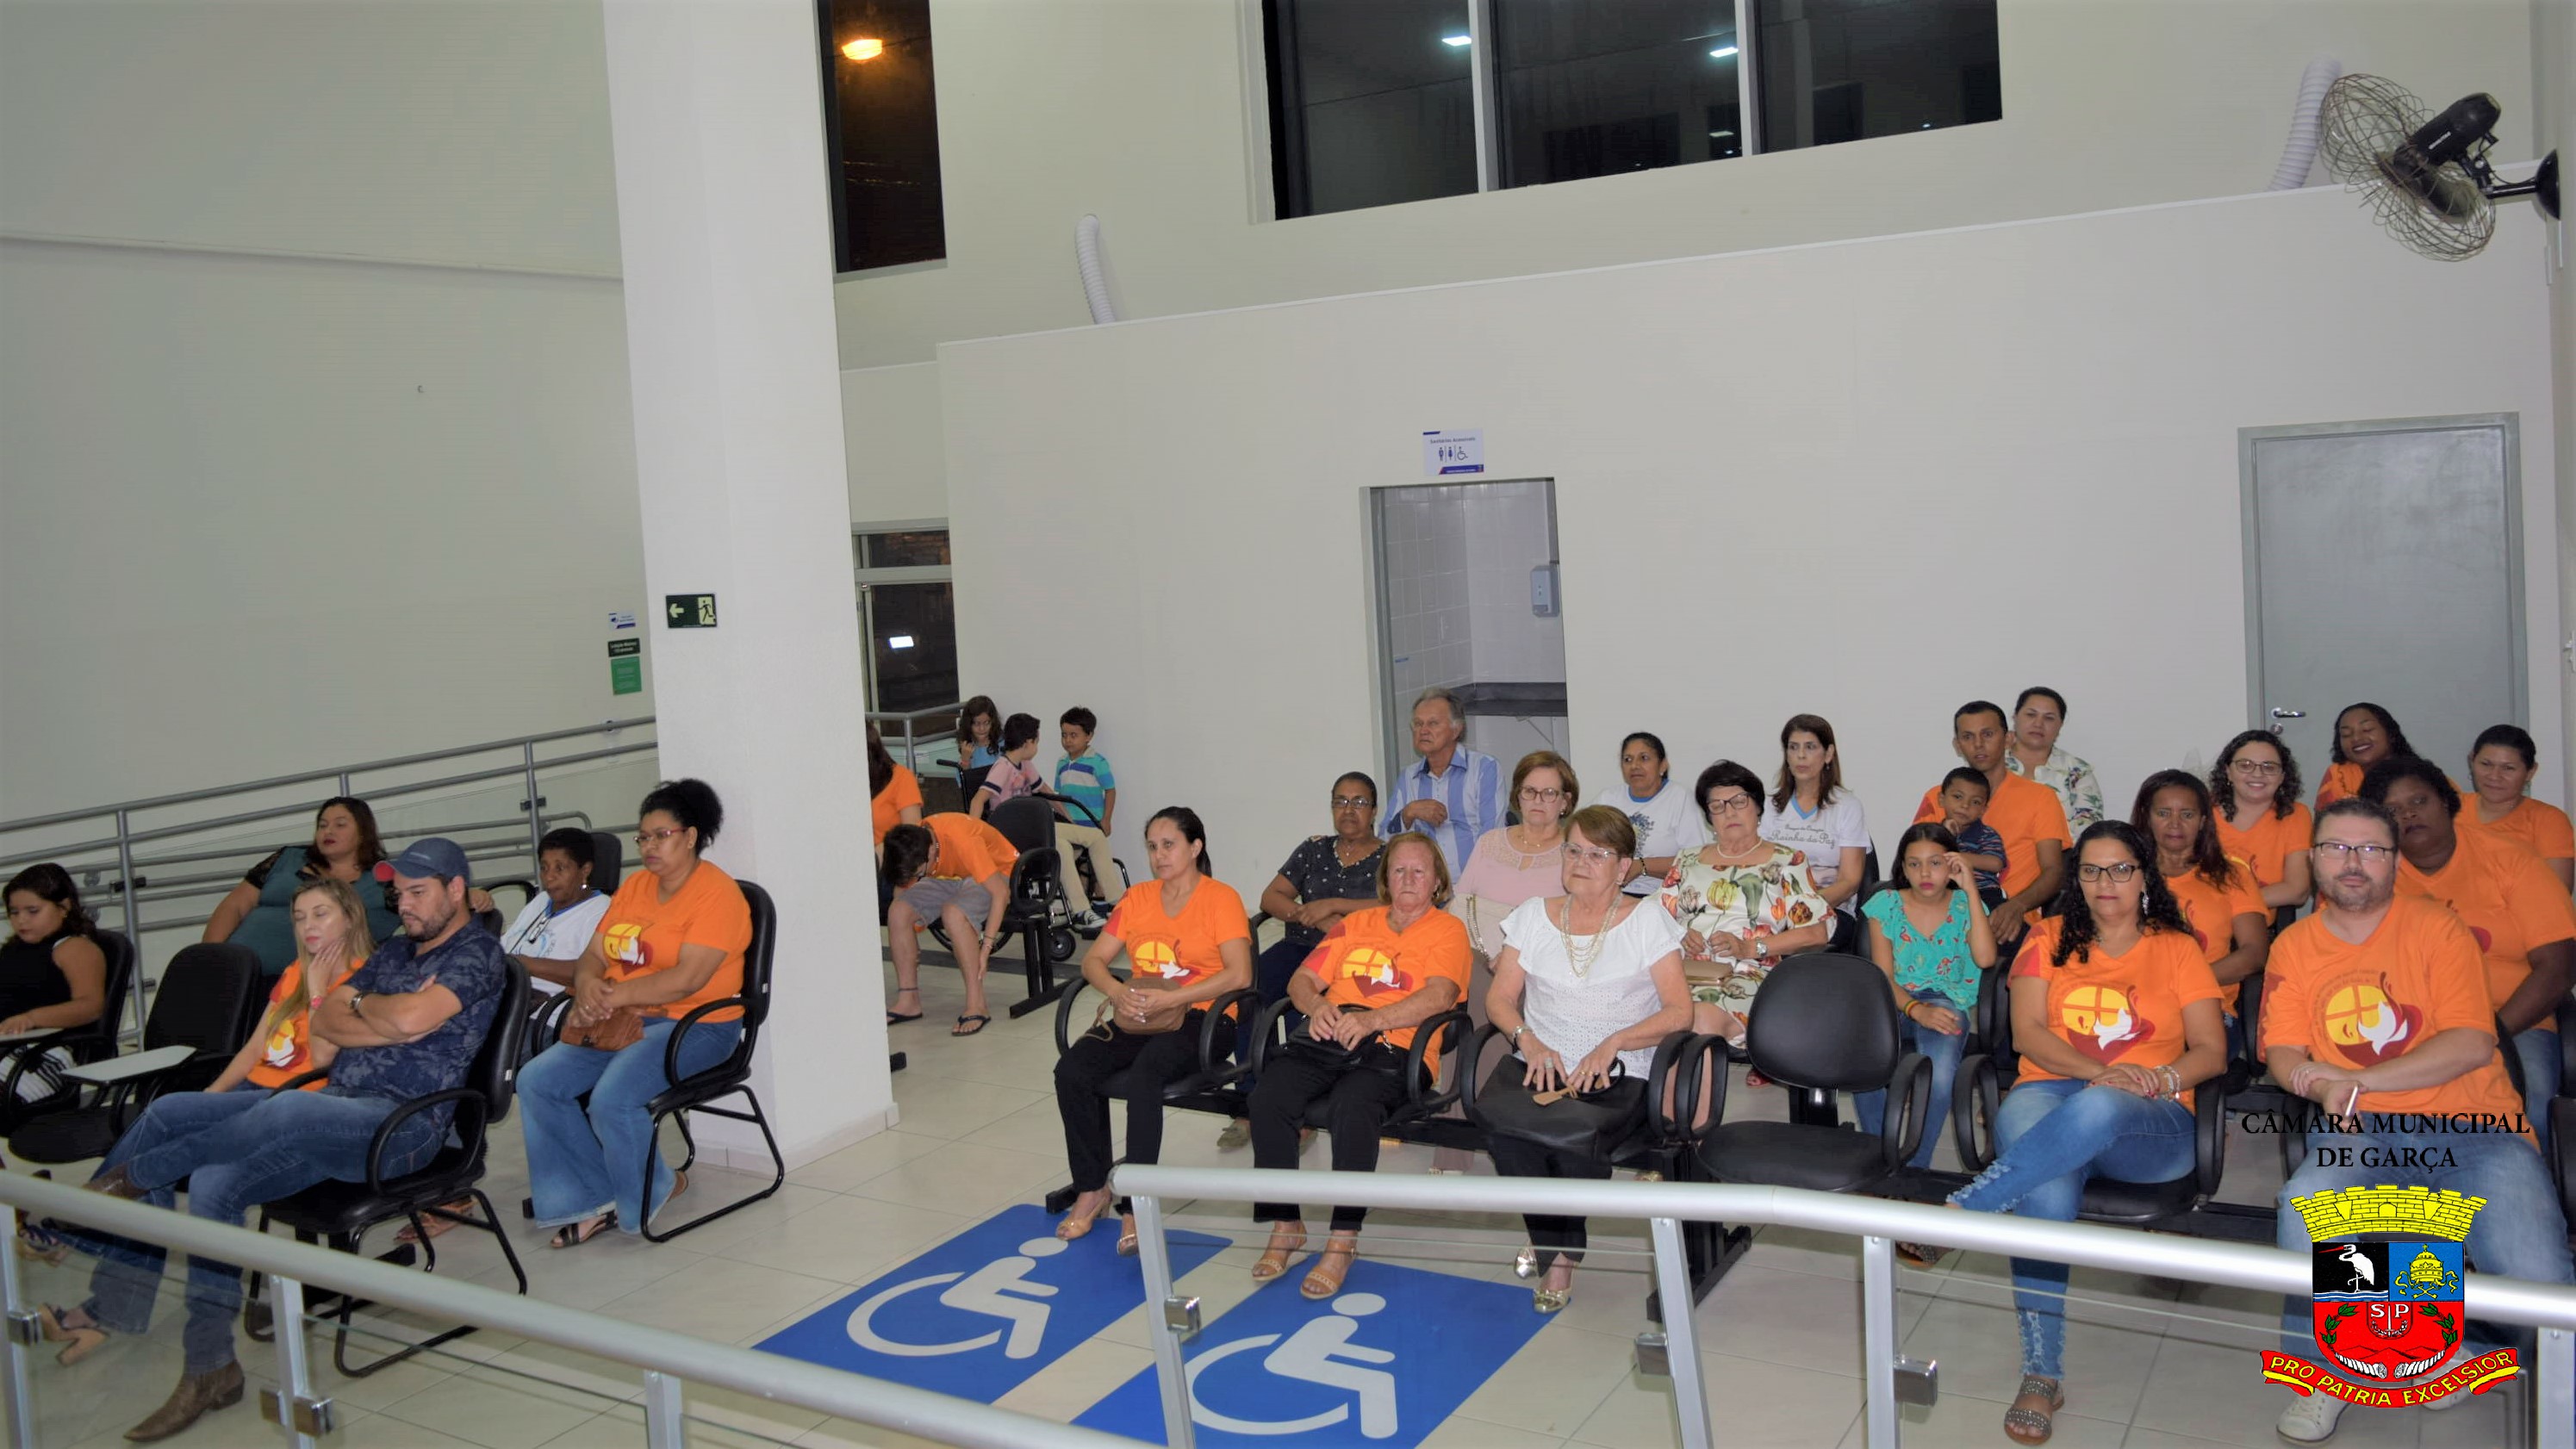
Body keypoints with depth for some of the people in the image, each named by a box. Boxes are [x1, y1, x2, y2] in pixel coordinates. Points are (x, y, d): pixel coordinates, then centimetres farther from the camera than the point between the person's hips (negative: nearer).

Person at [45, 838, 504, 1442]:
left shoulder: (478, 952, -1)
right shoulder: (396, 951, 25)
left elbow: (410, 1019, -17)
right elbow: (322, 1021, 15)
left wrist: (358, 1004, 3)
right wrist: (388, 1018, -2)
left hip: (402, 1123, -9)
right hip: (336, 1104, 9)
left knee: (288, 1110, -39)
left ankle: (130, 1178, -14)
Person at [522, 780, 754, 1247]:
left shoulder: (717, 894, -11)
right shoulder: (634, 886, 15)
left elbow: (685, 980, -20)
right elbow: (593, 955, 12)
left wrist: (610, 997, -20)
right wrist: (588, 986, -12)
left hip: (694, 1026, -8)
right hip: (626, 1020, 8)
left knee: (612, 1097, -28)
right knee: (535, 1081, -9)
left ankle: (652, 1192, 1)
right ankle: (599, 1199, -2)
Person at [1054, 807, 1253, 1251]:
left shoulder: (1221, 899, -2)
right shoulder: (1137, 898, 15)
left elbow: (1239, 974, -14)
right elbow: (1094, 960, 11)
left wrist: (1171, 998, -21)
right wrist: (1118, 992, -12)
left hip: (1199, 1018, -5)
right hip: (1137, 1016, 5)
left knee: (1143, 1076, -35)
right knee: (1071, 1069, -21)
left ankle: (1134, 1209, -28)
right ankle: (1091, 1190, -6)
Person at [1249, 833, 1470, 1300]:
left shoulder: (1448, 929, 12)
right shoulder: (1356, 923, 28)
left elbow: (1439, 996, -6)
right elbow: (1302, 979, 21)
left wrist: (1372, 1019, -21)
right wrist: (1317, 1006, -5)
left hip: (1392, 1047, -4)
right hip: (1328, 1037, 4)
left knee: (1354, 1105, -36)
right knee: (1268, 1098, -25)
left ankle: (1343, 1242, -26)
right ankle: (1285, 1224, -12)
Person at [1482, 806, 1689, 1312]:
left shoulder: (1646, 920, 6)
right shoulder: (1534, 915, 15)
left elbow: (1679, 1012, -2)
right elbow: (1500, 997, 9)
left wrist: (1612, 1044, -16)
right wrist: (1530, 1041, -11)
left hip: (1615, 1071, -3)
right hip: (1537, 1058, 3)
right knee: (1499, 1123, -31)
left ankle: (1553, 1247, -6)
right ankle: (1557, 1252, -7)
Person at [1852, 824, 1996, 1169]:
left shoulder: (1965, 905, 9)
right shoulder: (1886, 904, 8)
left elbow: (1985, 958, -12)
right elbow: (1882, 976, -1)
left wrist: (1971, 889, -12)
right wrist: (1917, 1009, -22)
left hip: (1948, 1004, 0)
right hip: (1895, 1005, 0)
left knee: (1939, 1071, -37)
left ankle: (1915, 1166, -22)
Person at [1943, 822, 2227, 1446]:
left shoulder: (2176, 948, 15)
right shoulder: (2051, 937, 16)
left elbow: (2212, 1052, 7)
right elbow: (2027, 1032, 4)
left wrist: (2160, 1079, -15)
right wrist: (2097, 1069, -14)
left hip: (2148, 1122, -1)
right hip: (2050, 1094, 1)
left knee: (2096, 1110, -41)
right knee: (2047, 1185, -37)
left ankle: (1954, 1213, -42)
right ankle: (2041, 1375, -34)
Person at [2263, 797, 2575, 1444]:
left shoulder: (2437, 927, 2)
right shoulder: (2294, 946, 10)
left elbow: (2473, 1044, -8)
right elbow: (2284, 1058, 4)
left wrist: (2357, 1081, -14)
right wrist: (2322, 1086, -19)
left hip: (2471, 1126, -1)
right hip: (2358, 1132, 1)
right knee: (2306, 1203, -33)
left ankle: (2460, 1343, 14)